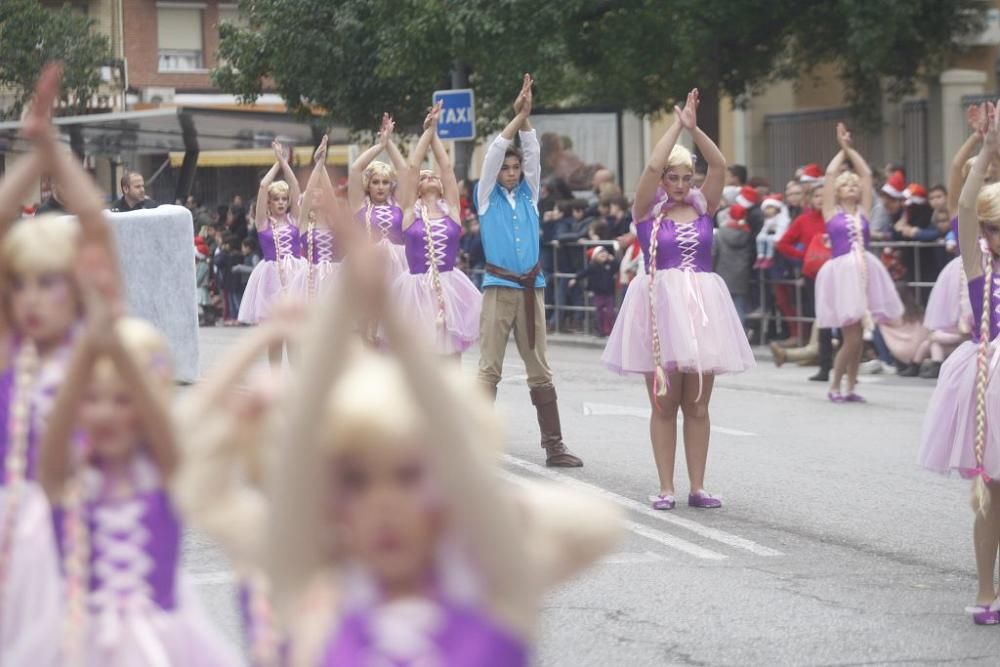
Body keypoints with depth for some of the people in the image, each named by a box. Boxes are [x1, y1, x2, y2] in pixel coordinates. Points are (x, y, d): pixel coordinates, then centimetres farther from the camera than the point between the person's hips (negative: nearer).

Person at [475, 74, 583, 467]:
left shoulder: (528, 195, 12)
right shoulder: (488, 197, 4)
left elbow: (532, 153, 3)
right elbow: (493, 153, -6)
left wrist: (526, 119, -8)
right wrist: (517, 117, -10)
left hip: (531, 290, 3)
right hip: (499, 289, -3)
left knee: (540, 371, 5)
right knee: (489, 370, -5)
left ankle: (554, 445, 7)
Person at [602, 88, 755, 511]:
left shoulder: (703, 207, 8)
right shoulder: (647, 211, 2)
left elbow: (719, 166, -4)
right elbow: (652, 166, -12)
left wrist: (694, 128, -10)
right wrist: (677, 125, -5)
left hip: (701, 308, 2)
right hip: (660, 306, -2)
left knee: (698, 405, 4)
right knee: (663, 404, 2)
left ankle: (697, 488, 8)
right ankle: (665, 488, 6)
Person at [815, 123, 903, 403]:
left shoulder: (863, 211, 13)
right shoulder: (831, 212, 5)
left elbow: (866, 174, 12)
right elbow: (830, 174, 4)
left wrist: (850, 149, 16)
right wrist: (842, 149, 15)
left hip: (864, 272, 4)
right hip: (842, 272, -4)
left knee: (858, 337, 7)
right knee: (851, 337, -8)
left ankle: (851, 387, 17)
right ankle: (835, 386, 8)